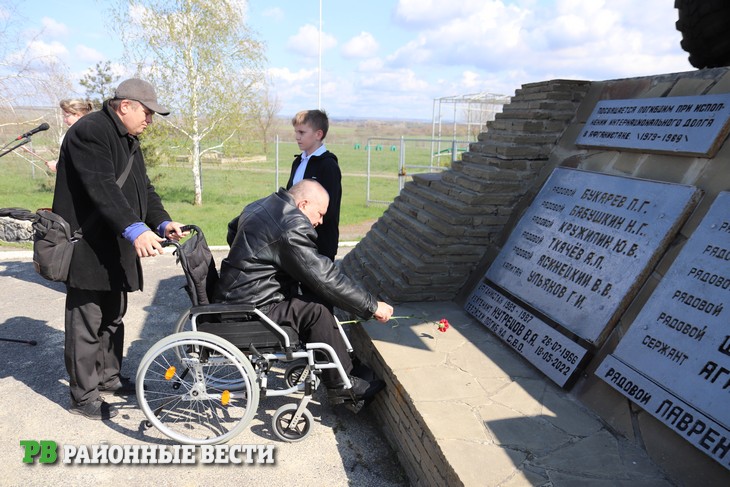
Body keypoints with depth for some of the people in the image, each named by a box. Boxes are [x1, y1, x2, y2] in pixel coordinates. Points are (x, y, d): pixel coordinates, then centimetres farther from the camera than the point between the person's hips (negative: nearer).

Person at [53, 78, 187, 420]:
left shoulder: (128, 140, 15)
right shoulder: (89, 132, -16)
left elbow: (143, 188, 13)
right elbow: (102, 188, -30)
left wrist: (162, 222, -3)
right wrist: (134, 229, -40)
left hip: (115, 248, 10)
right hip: (87, 248, -9)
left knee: (112, 317, 19)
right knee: (86, 324, 0)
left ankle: (109, 377, 35)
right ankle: (83, 397, 13)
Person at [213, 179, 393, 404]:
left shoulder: (260, 206, 8)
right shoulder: (292, 228, -24)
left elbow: (233, 230, 28)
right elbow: (326, 278, -25)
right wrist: (372, 306, -17)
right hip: (250, 306, -11)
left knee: (316, 298, 11)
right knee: (316, 311, -18)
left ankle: (344, 366, 13)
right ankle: (342, 385, -4)